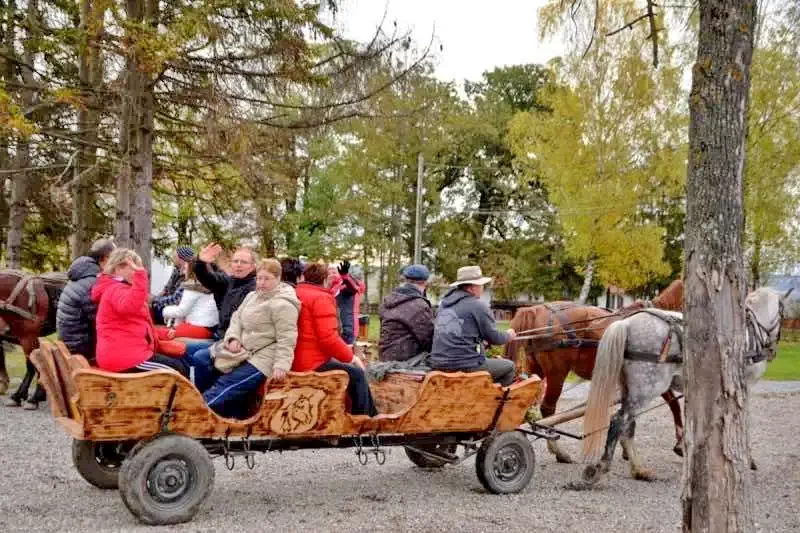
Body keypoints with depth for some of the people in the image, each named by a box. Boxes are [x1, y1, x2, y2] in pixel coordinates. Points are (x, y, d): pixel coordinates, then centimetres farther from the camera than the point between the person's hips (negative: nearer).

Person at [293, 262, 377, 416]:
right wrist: (350, 356, -8)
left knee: (356, 372, 20)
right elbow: (328, 338, -22)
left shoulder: (296, 294, 14)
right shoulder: (321, 298, -14)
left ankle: (372, 417, 24)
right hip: (313, 363, -10)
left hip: (299, 359, 10)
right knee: (357, 374, 3)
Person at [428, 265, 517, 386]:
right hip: (465, 366, -8)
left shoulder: (445, 302, 12)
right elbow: (494, 338, -3)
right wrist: (509, 336, 18)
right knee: (509, 367, 12)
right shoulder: (478, 306, -9)